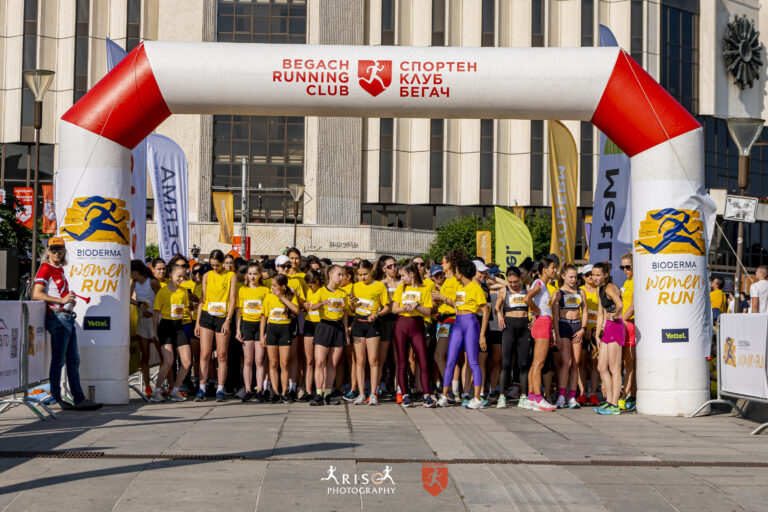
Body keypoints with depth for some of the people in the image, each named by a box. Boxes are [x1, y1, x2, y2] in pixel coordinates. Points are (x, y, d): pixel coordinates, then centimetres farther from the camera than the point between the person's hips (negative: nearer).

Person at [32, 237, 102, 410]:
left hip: (68, 317, 9)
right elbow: (37, 294, -17)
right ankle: (55, 399, 3)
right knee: (58, 360, -4)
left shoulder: (60, 269, 20)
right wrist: (62, 300, -23)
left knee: (73, 360, 8)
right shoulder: (45, 268, -7)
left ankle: (79, 399, 9)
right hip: (57, 317, -9)